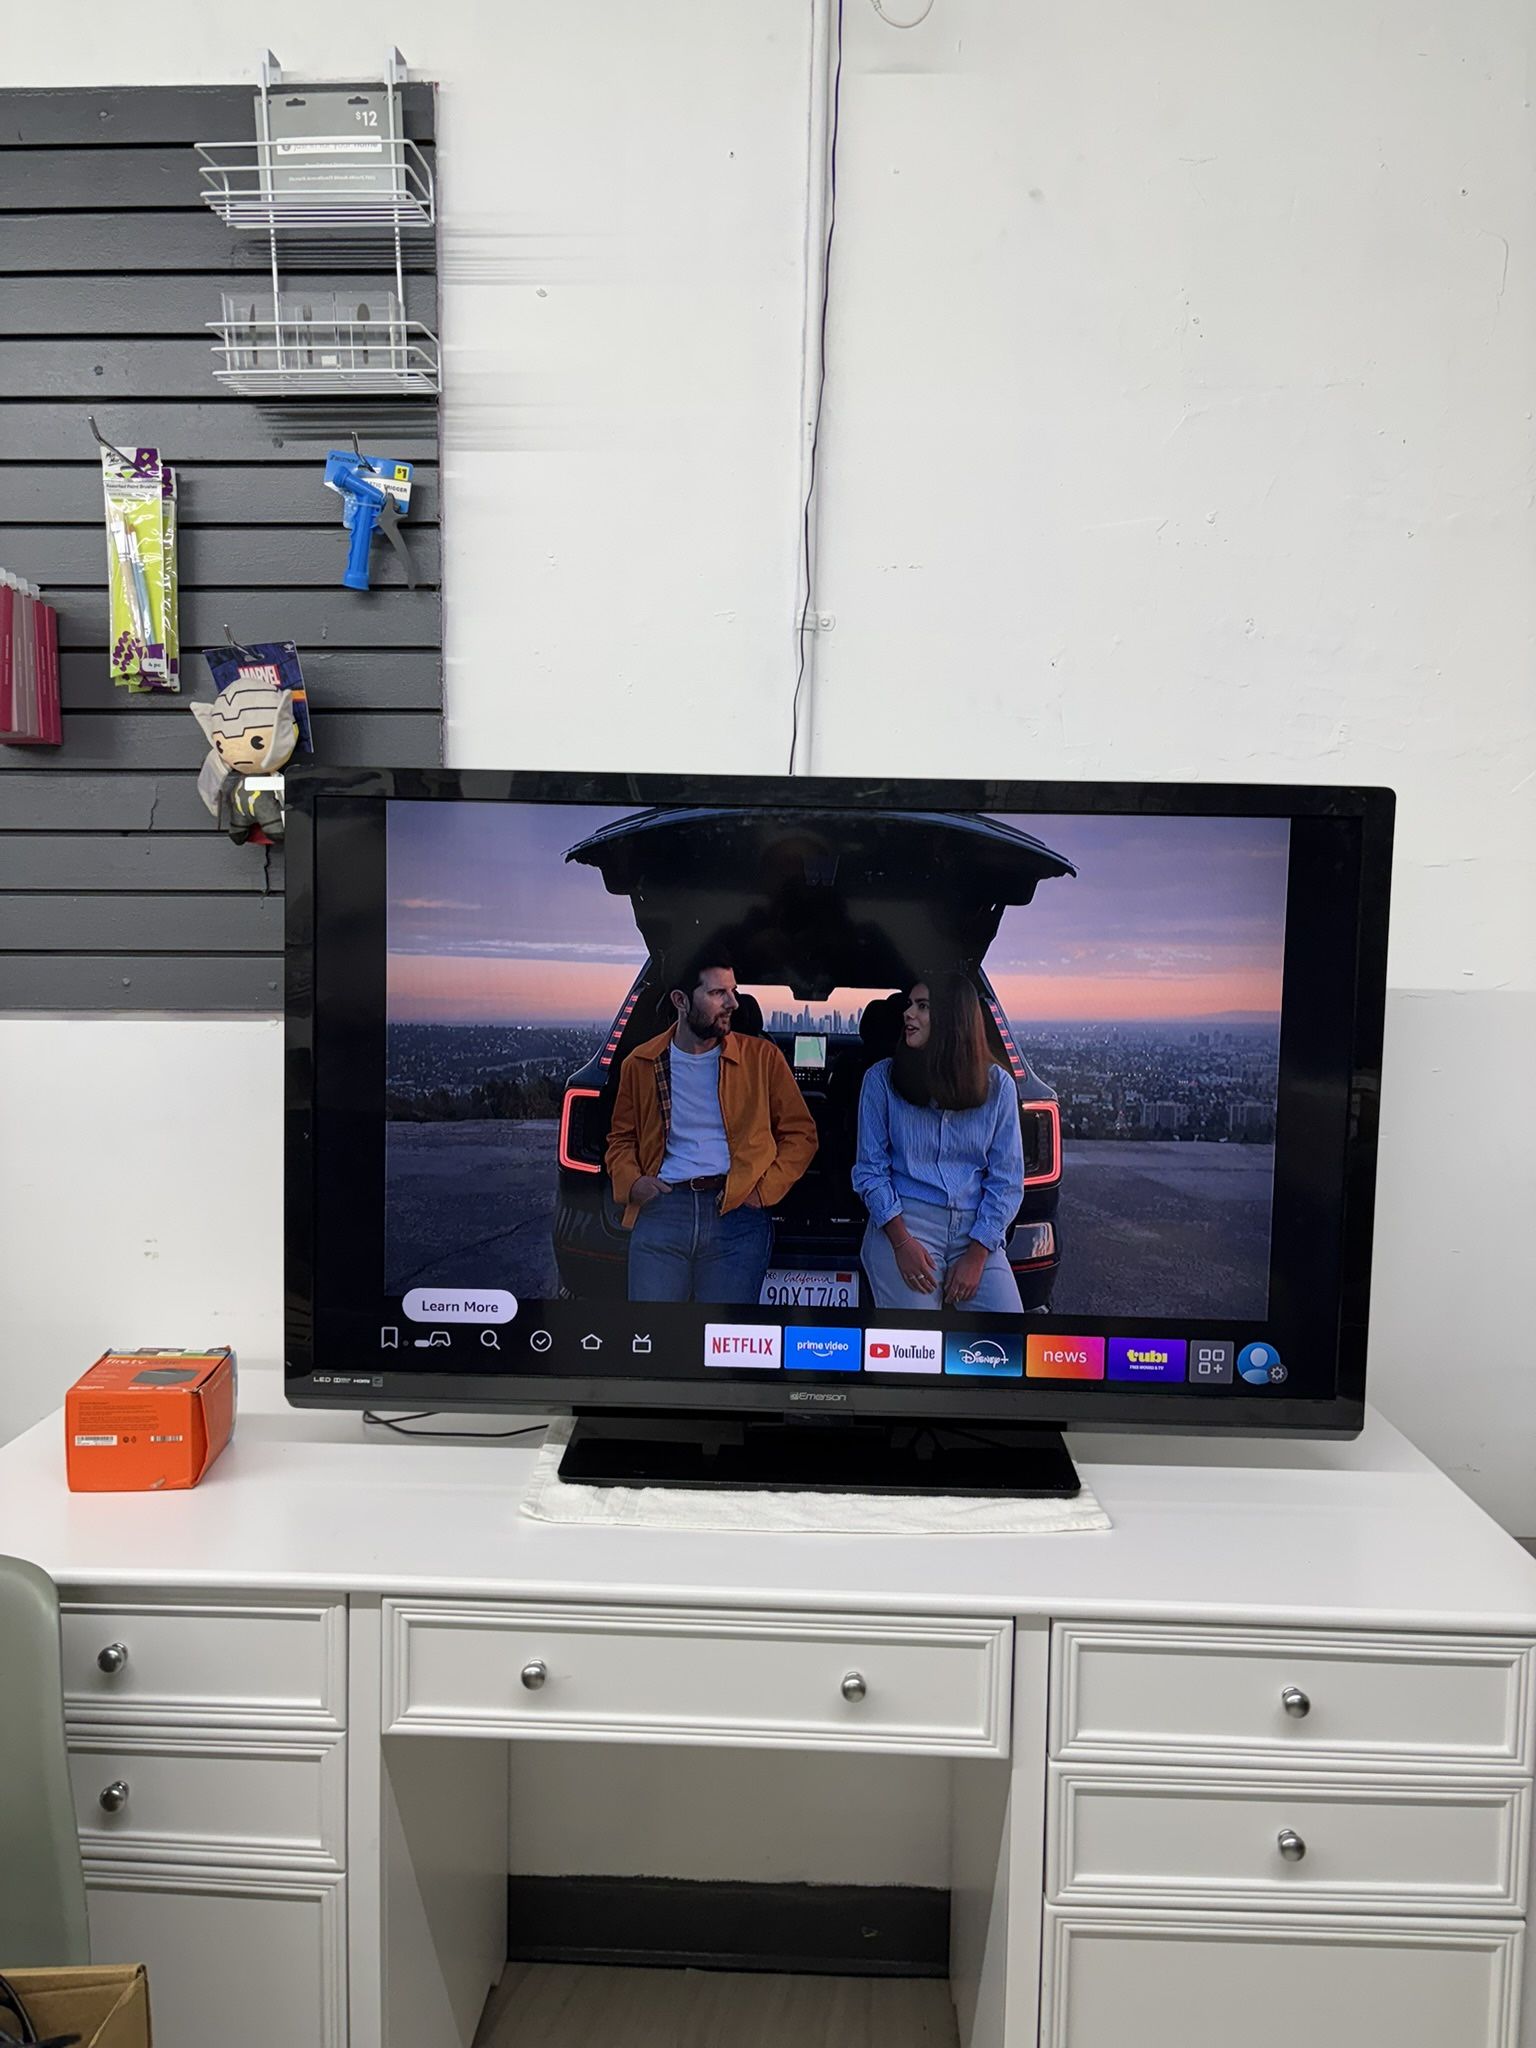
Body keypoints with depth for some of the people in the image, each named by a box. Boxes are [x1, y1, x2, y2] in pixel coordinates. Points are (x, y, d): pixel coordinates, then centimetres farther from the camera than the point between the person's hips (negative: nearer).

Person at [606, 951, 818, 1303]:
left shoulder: (762, 1057, 6)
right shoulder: (641, 1064, 10)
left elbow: (801, 1133, 10)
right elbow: (621, 1137, 21)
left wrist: (765, 1189, -3)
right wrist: (630, 1181, 1)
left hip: (738, 1212, -1)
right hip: (660, 1210, 1)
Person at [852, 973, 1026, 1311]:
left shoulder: (998, 1084, 5)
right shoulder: (882, 1078, 2)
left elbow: (1007, 1179, 4)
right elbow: (870, 1169, 1)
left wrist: (976, 1255, -5)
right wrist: (901, 1242, -11)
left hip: (977, 1230, 2)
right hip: (904, 1222, -2)